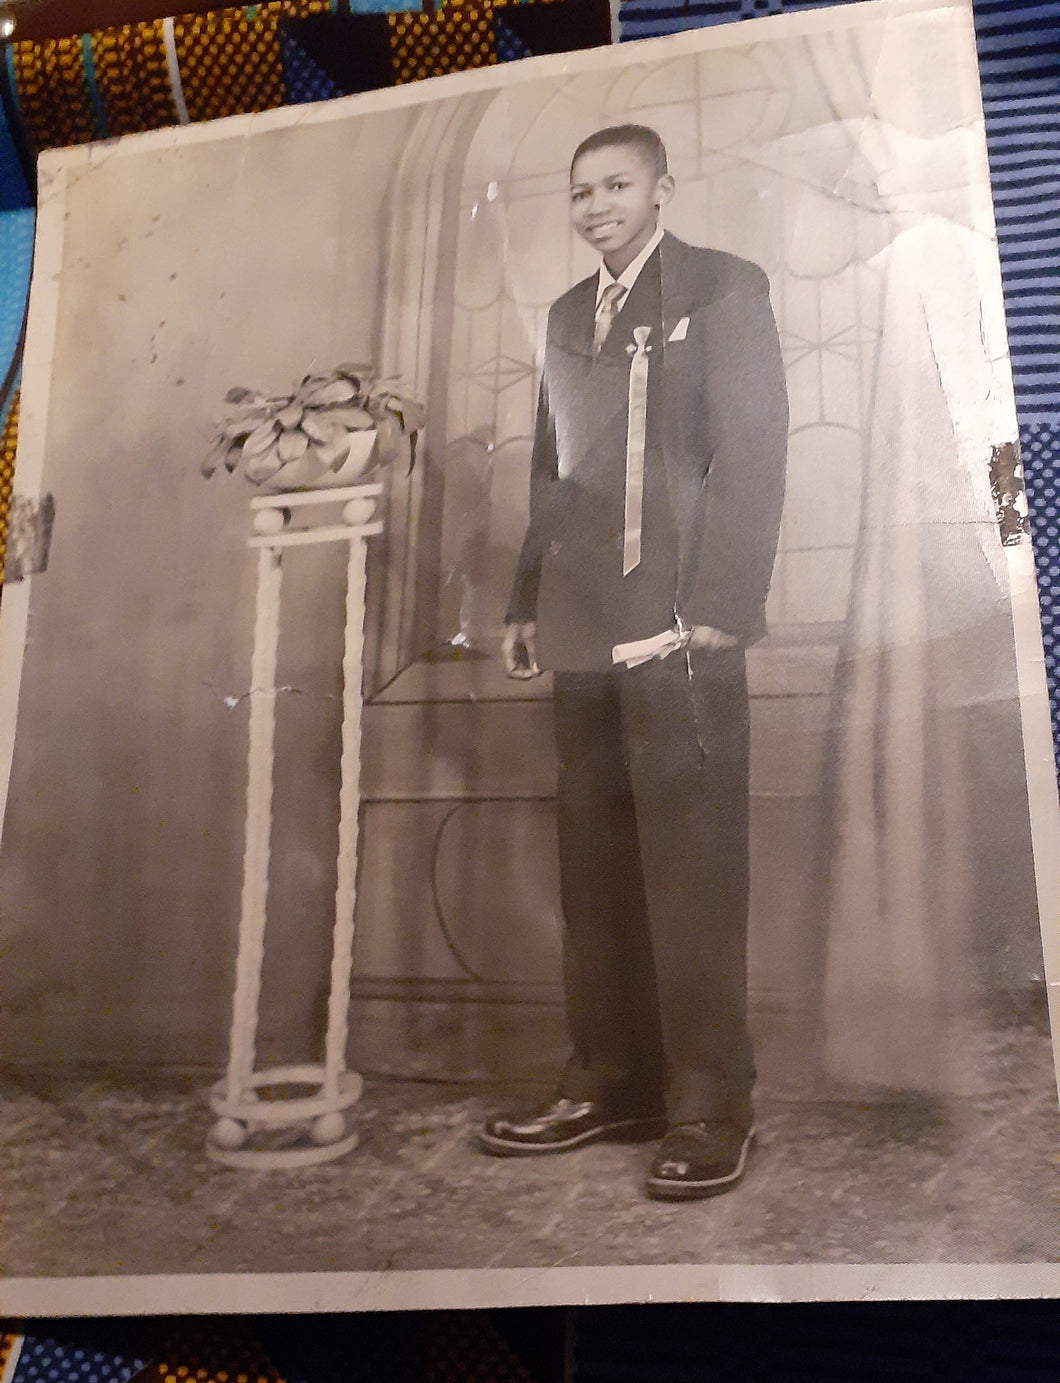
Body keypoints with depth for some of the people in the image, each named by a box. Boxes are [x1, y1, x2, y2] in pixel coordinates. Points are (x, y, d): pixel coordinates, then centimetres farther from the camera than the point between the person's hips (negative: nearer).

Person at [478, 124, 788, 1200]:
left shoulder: (723, 288, 5)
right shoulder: (568, 314, 23)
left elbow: (753, 452, -4)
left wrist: (719, 607, -13)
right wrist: (527, 603, 14)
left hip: (681, 629, -6)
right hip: (583, 631, 6)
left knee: (691, 871, -4)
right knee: (595, 875, 6)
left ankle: (711, 1107, 6)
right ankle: (612, 1083, 16)